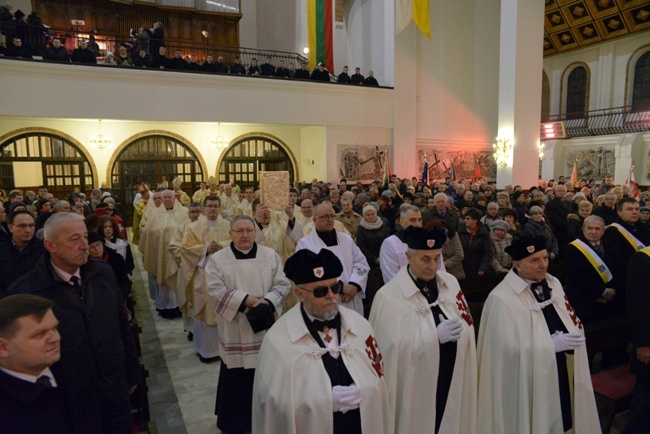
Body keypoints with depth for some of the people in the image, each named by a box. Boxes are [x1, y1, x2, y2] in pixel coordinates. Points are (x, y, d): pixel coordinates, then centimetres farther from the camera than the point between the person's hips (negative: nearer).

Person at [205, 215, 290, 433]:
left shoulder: (271, 256, 2)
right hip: (235, 331, -2)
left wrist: (267, 301, -17)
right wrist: (244, 300, -18)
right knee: (236, 379, 8)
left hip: (266, 327, 2)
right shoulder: (218, 259, -3)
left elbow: (282, 284, -1)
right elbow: (215, 290, -11)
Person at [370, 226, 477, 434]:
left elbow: (465, 331, 5)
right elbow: (393, 349, -18)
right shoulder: (389, 296, -18)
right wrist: (436, 336, -24)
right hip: (414, 389, -4)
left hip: (452, 382, 5)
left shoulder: (451, 283, -1)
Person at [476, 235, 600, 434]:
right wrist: (552, 344, -21)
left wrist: (571, 337, -10)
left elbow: (569, 322, 11)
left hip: (563, 374, 7)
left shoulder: (553, 284, 1)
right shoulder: (502, 299, -22)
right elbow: (509, 349, -22)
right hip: (529, 383, -6)